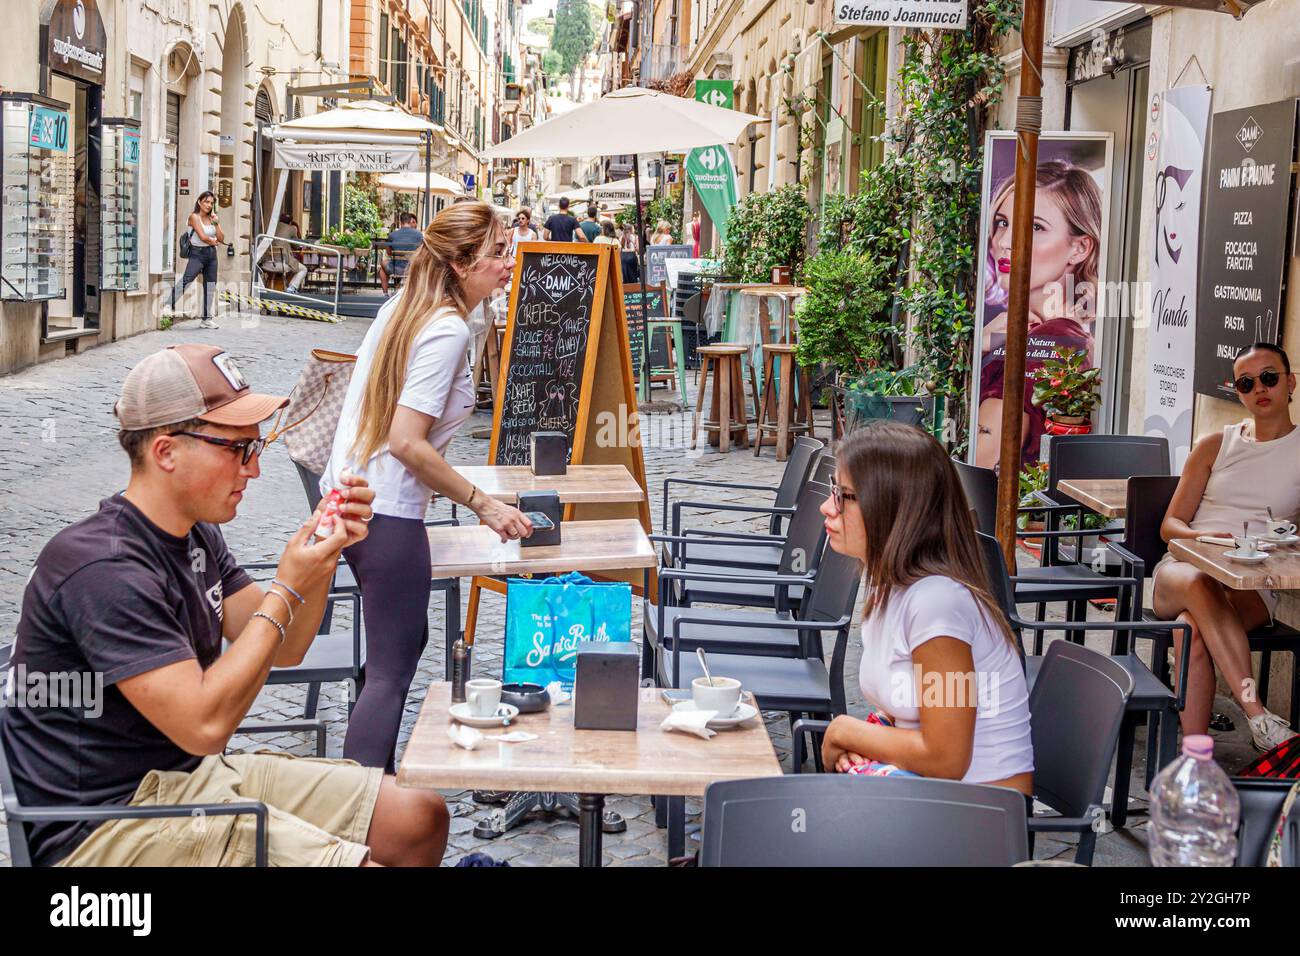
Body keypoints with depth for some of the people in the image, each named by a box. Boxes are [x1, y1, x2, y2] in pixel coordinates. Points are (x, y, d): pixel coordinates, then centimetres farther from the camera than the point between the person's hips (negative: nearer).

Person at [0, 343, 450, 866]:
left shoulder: (197, 535, 9)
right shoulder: (104, 568, -23)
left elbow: (283, 650, 13)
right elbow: (204, 724, -26)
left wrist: (324, 549, -3)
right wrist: (286, 589, -20)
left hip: (195, 772, 9)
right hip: (109, 823, -9)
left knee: (419, 820, 2)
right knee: (361, 860, -22)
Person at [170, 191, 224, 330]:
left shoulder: (212, 218, 11)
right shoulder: (194, 217, -7)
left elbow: (221, 239, 5)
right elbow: (203, 237, -15)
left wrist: (216, 223, -4)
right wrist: (214, 242, 2)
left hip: (211, 254, 7)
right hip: (197, 253, -6)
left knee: (210, 286, 8)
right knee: (186, 281, -21)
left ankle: (206, 319, 15)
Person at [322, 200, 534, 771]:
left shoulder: (400, 306, 8)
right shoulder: (448, 330, -18)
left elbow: (362, 387, 17)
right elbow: (405, 442, -23)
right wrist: (482, 504, -18)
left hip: (348, 497, 10)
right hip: (387, 514, -10)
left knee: (406, 639, 23)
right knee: (391, 675, -4)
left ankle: (375, 783, 31)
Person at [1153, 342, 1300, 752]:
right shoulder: (1214, 446, 16)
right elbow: (1170, 525, 13)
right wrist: (1203, 537, -10)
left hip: (1254, 584, -2)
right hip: (1183, 568, 2)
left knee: (1193, 627, -36)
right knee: (1200, 585, -38)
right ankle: (1259, 716, -46)